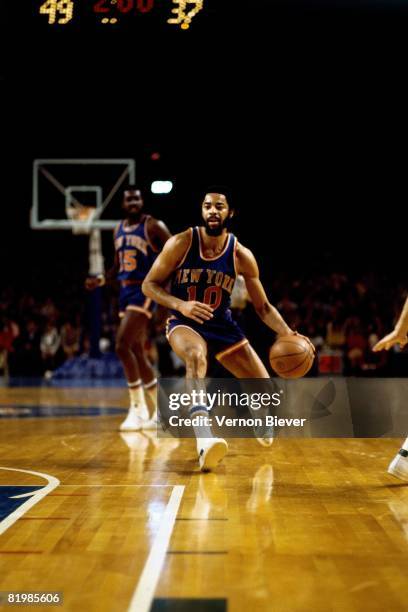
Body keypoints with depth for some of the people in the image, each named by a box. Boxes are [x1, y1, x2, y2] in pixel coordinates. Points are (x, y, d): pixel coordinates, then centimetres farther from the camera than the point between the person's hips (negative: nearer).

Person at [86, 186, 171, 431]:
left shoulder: (153, 226, -8)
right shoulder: (118, 230, 14)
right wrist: (102, 280, 8)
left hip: (145, 291, -8)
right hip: (126, 291, 8)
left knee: (123, 345, -19)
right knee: (138, 352, 10)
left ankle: (139, 408, -10)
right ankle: (159, 411, 20)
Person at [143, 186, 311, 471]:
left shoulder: (242, 256, -10)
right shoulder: (181, 243, -15)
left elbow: (263, 306, -3)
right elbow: (149, 284, -10)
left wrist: (288, 334, -19)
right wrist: (180, 305, -27)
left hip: (222, 325, 4)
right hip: (185, 322, -3)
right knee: (196, 356, -40)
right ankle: (204, 440, -52)